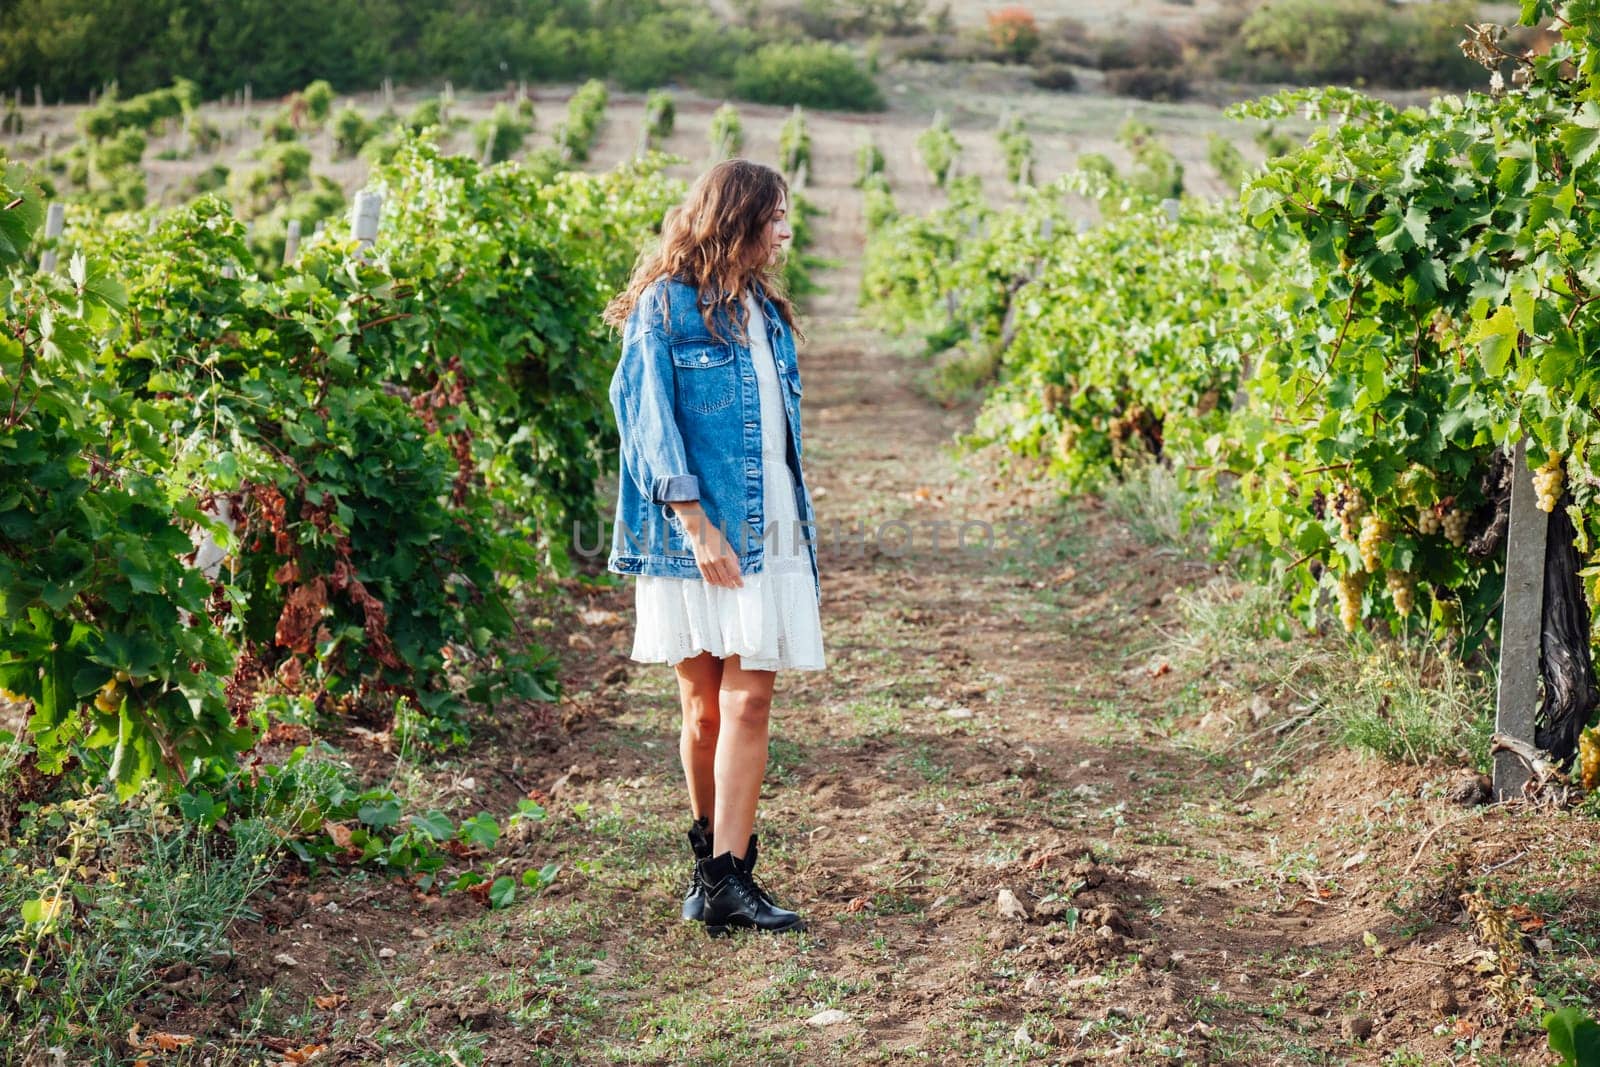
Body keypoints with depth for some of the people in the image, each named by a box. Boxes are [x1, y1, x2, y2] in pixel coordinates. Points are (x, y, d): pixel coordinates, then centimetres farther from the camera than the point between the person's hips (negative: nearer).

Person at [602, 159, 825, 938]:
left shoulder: (763, 310, 16)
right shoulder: (666, 307, -4)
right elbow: (649, 418, -10)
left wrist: (802, 536, 14)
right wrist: (696, 522, -18)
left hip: (767, 535, 5)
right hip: (698, 539, -5)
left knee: (749, 702, -3)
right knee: (704, 705, 5)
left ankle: (725, 877, -2)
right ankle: (713, 858, 21)